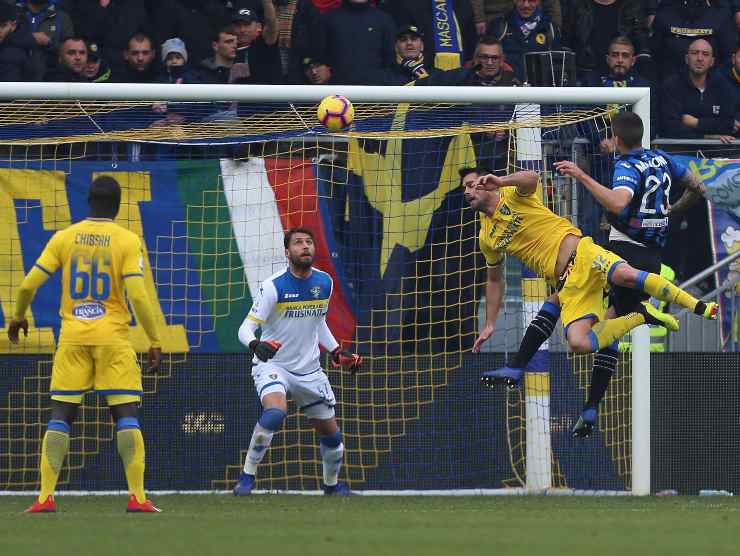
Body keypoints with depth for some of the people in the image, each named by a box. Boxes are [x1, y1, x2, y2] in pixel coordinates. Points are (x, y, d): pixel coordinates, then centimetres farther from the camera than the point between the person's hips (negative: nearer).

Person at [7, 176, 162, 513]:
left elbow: (29, 285, 3)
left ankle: (45, 497, -2)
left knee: (61, 414, 5)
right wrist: (155, 341, -5)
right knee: (126, 414, 1)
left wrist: (18, 317, 22)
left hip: (72, 336, 2)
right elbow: (138, 296, -11)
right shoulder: (127, 241, -3)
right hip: (112, 337, -2)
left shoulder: (64, 238, 4)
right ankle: (137, 496, -7)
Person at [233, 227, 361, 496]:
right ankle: (247, 476, -20)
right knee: (275, 412, -34)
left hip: (309, 370, 5)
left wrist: (337, 352, 13)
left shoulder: (324, 282, 1)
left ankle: (332, 483, 38)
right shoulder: (273, 286, -17)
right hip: (272, 364, -5)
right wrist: (255, 344, -40)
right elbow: (246, 328, -19)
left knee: (331, 434, 10)